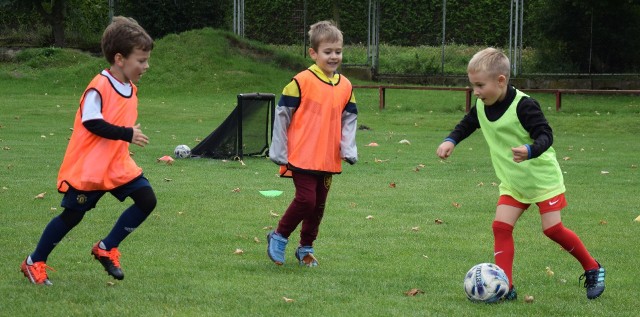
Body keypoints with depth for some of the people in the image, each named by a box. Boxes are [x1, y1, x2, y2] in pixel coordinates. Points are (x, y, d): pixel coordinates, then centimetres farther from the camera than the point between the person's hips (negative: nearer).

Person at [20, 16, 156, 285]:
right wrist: (127, 134, -26)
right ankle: (34, 262, 18)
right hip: (88, 166, -8)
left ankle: (107, 249, 9)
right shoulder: (99, 87, -20)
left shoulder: (130, 89, 7)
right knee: (72, 215, 0)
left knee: (147, 200, -5)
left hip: (118, 164, 8)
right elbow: (92, 123, -27)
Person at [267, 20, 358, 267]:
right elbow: (282, 115, -6)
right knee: (306, 200, -13)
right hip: (302, 156, -6)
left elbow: (349, 120, 13)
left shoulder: (345, 86, 6)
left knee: (319, 206, 11)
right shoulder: (301, 82, -10)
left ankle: (306, 248, 27)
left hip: (329, 160, 6)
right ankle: (279, 238, 8)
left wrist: (349, 151, -1)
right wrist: (279, 153, -5)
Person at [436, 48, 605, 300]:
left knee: (552, 228, -6)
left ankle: (592, 269, 15)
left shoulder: (523, 106, -24)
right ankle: (505, 287, -5)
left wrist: (530, 151, -48)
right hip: (512, 183, 6)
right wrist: (451, 141, -1)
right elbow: (467, 124, 17)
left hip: (543, 177, -6)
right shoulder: (481, 107, -2)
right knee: (501, 226, -8)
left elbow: (545, 135, -27)